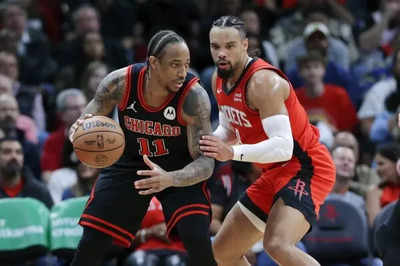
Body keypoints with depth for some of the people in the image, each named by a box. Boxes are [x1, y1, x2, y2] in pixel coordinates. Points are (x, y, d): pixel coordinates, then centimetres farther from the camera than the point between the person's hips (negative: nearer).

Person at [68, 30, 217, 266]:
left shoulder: (194, 96, -29)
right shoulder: (120, 83, -23)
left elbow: (205, 162, -29)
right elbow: (82, 128, -9)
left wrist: (169, 179, -50)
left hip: (180, 170, -2)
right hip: (130, 164, 2)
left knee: (197, 238, -23)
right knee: (92, 242, -2)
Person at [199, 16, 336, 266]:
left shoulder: (263, 82, -23)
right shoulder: (219, 80, 5)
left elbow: (283, 147, -31)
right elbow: (228, 131, 21)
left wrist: (233, 153, -41)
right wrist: (208, 144, -1)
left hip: (306, 168, -10)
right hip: (276, 172, 10)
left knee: (278, 245, -34)